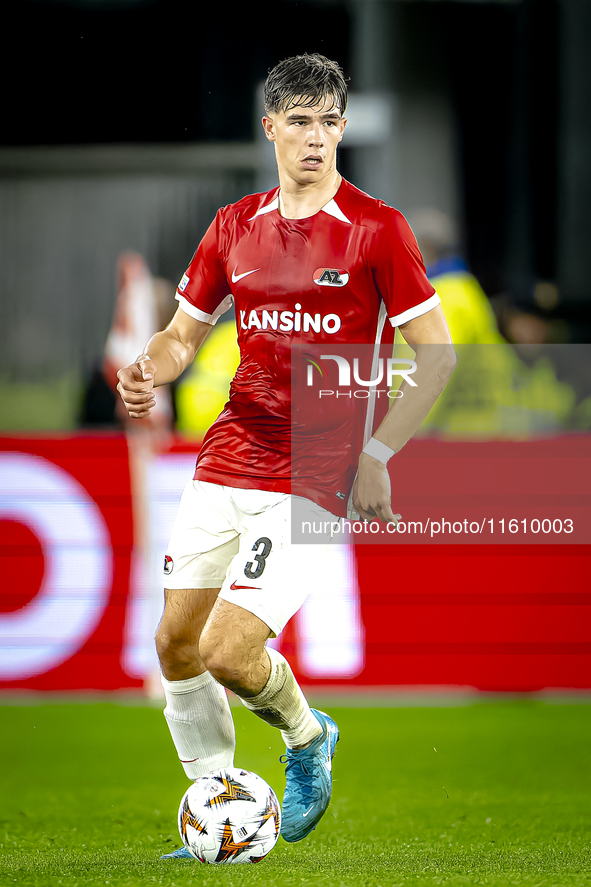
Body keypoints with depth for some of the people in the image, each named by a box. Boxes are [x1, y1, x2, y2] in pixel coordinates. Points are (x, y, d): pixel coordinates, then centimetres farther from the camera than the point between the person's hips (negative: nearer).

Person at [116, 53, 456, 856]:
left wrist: (378, 453, -11)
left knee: (227, 651, -15)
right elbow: (184, 331, 17)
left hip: (312, 480, -5)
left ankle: (308, 737, 17)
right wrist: (149, 371, -6)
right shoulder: (234, 227, 9)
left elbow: (436, 353, -5)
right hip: (226, 464, 6)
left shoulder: (378, 229, -5)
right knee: (176, 640, 4)